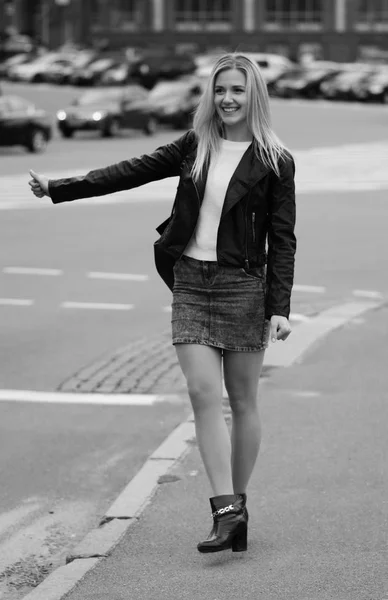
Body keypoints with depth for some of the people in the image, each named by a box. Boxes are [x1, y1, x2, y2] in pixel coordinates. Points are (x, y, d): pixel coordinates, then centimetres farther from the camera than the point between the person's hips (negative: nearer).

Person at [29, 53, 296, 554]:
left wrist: (280, 308, -10)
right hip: (191, 282, 3)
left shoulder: (273, 162, -2)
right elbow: (130, 172, 10)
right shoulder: (195, 147, 9)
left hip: (243, 286, -3)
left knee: (242, 402, 4)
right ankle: (226, 510, -10)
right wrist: (57, 188, 6)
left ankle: (236, 503, 18)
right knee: (203, 393, -8)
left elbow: (282, 241, -3)